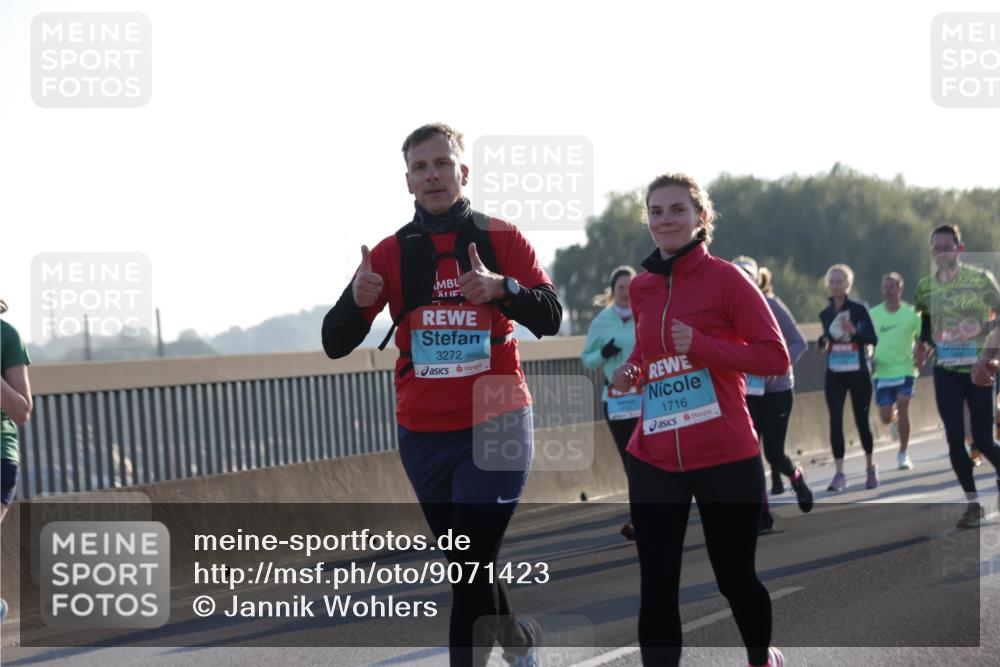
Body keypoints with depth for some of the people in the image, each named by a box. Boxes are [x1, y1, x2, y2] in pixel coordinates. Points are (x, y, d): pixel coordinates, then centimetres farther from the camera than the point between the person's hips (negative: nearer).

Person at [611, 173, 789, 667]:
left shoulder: (724, 278, -8)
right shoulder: (641, 287, 8)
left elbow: (776, 357, -11)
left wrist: (701, 346, -22)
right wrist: (631, 370, 3)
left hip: (725, 458, -4)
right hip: (654, 460, 4)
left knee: (734, 576, 10)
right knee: (656, 585, -1)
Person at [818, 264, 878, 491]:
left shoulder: (858, 309, -6)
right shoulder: (825, 314, 7)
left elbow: (873, 339, -10)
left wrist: (854, 331, -26)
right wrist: (823, 343, -2)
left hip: (858, 373, -3)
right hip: (834, 375, 3)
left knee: (861, 421, 4)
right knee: (835, 421, -8)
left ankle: (870, 467, 25)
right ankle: (839, 474, -7)